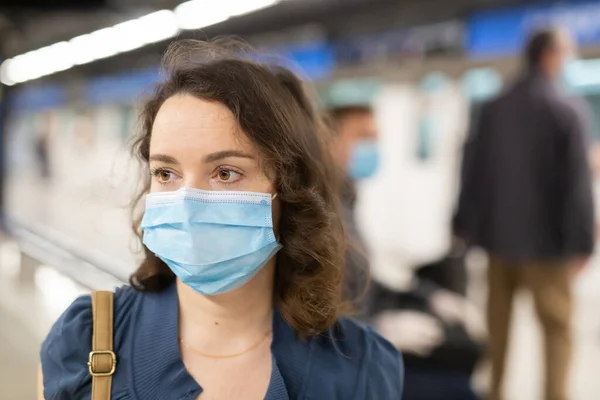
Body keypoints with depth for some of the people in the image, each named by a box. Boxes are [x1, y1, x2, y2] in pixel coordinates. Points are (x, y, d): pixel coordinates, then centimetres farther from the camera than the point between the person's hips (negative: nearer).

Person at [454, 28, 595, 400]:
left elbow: (473, 168, 8)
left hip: (498, 230, 6)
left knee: (499, 316, 17)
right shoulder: (568, 108, -12)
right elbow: (577, 179, -15)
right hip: (544, 236, -6)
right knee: (556, 324, 2)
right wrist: (581, 240, -12)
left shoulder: (494, 107, 5)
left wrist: (467, 222, 15)